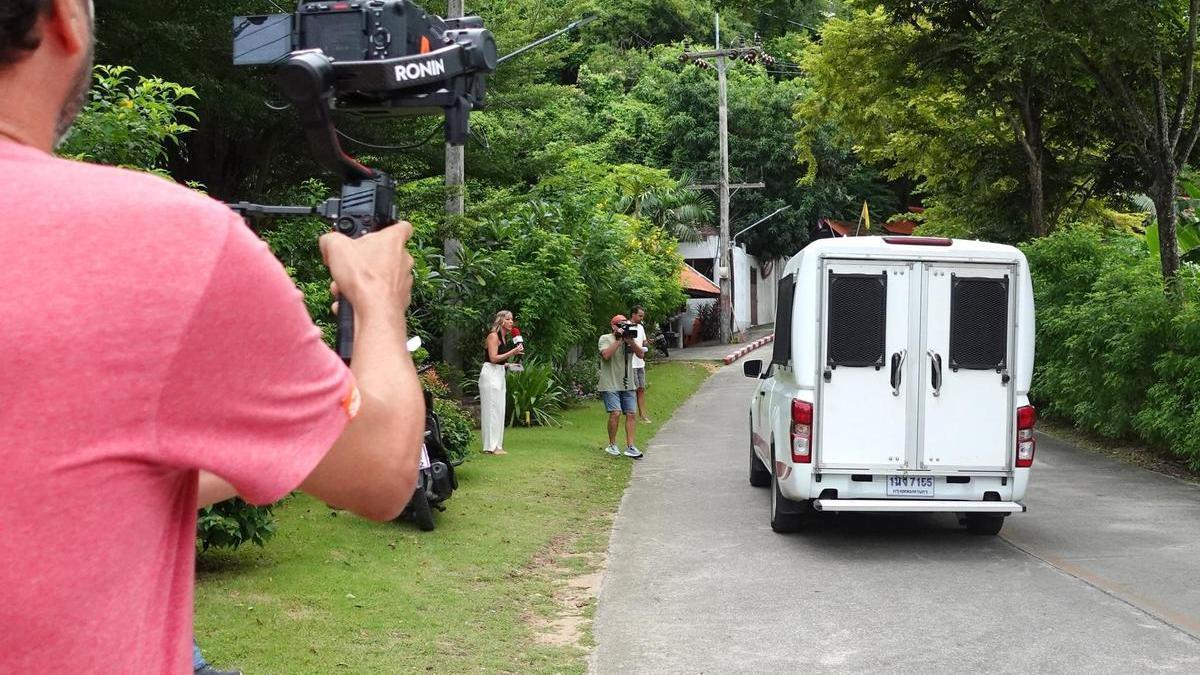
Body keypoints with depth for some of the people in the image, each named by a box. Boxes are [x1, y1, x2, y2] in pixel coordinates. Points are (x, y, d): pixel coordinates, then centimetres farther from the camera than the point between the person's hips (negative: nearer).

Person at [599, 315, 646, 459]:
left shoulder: (630, 339, 12)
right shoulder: (605, 339, -3)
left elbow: (640, 354, 0)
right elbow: (606, 355, -21)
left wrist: (630, 341, -14)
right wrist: (618, 340, -18)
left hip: (627, 385, 5)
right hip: (610, 385, -5)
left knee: (630, 414, -2)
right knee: (615, 413, -14)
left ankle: (630, 447, 1)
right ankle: (612, 445, 2)